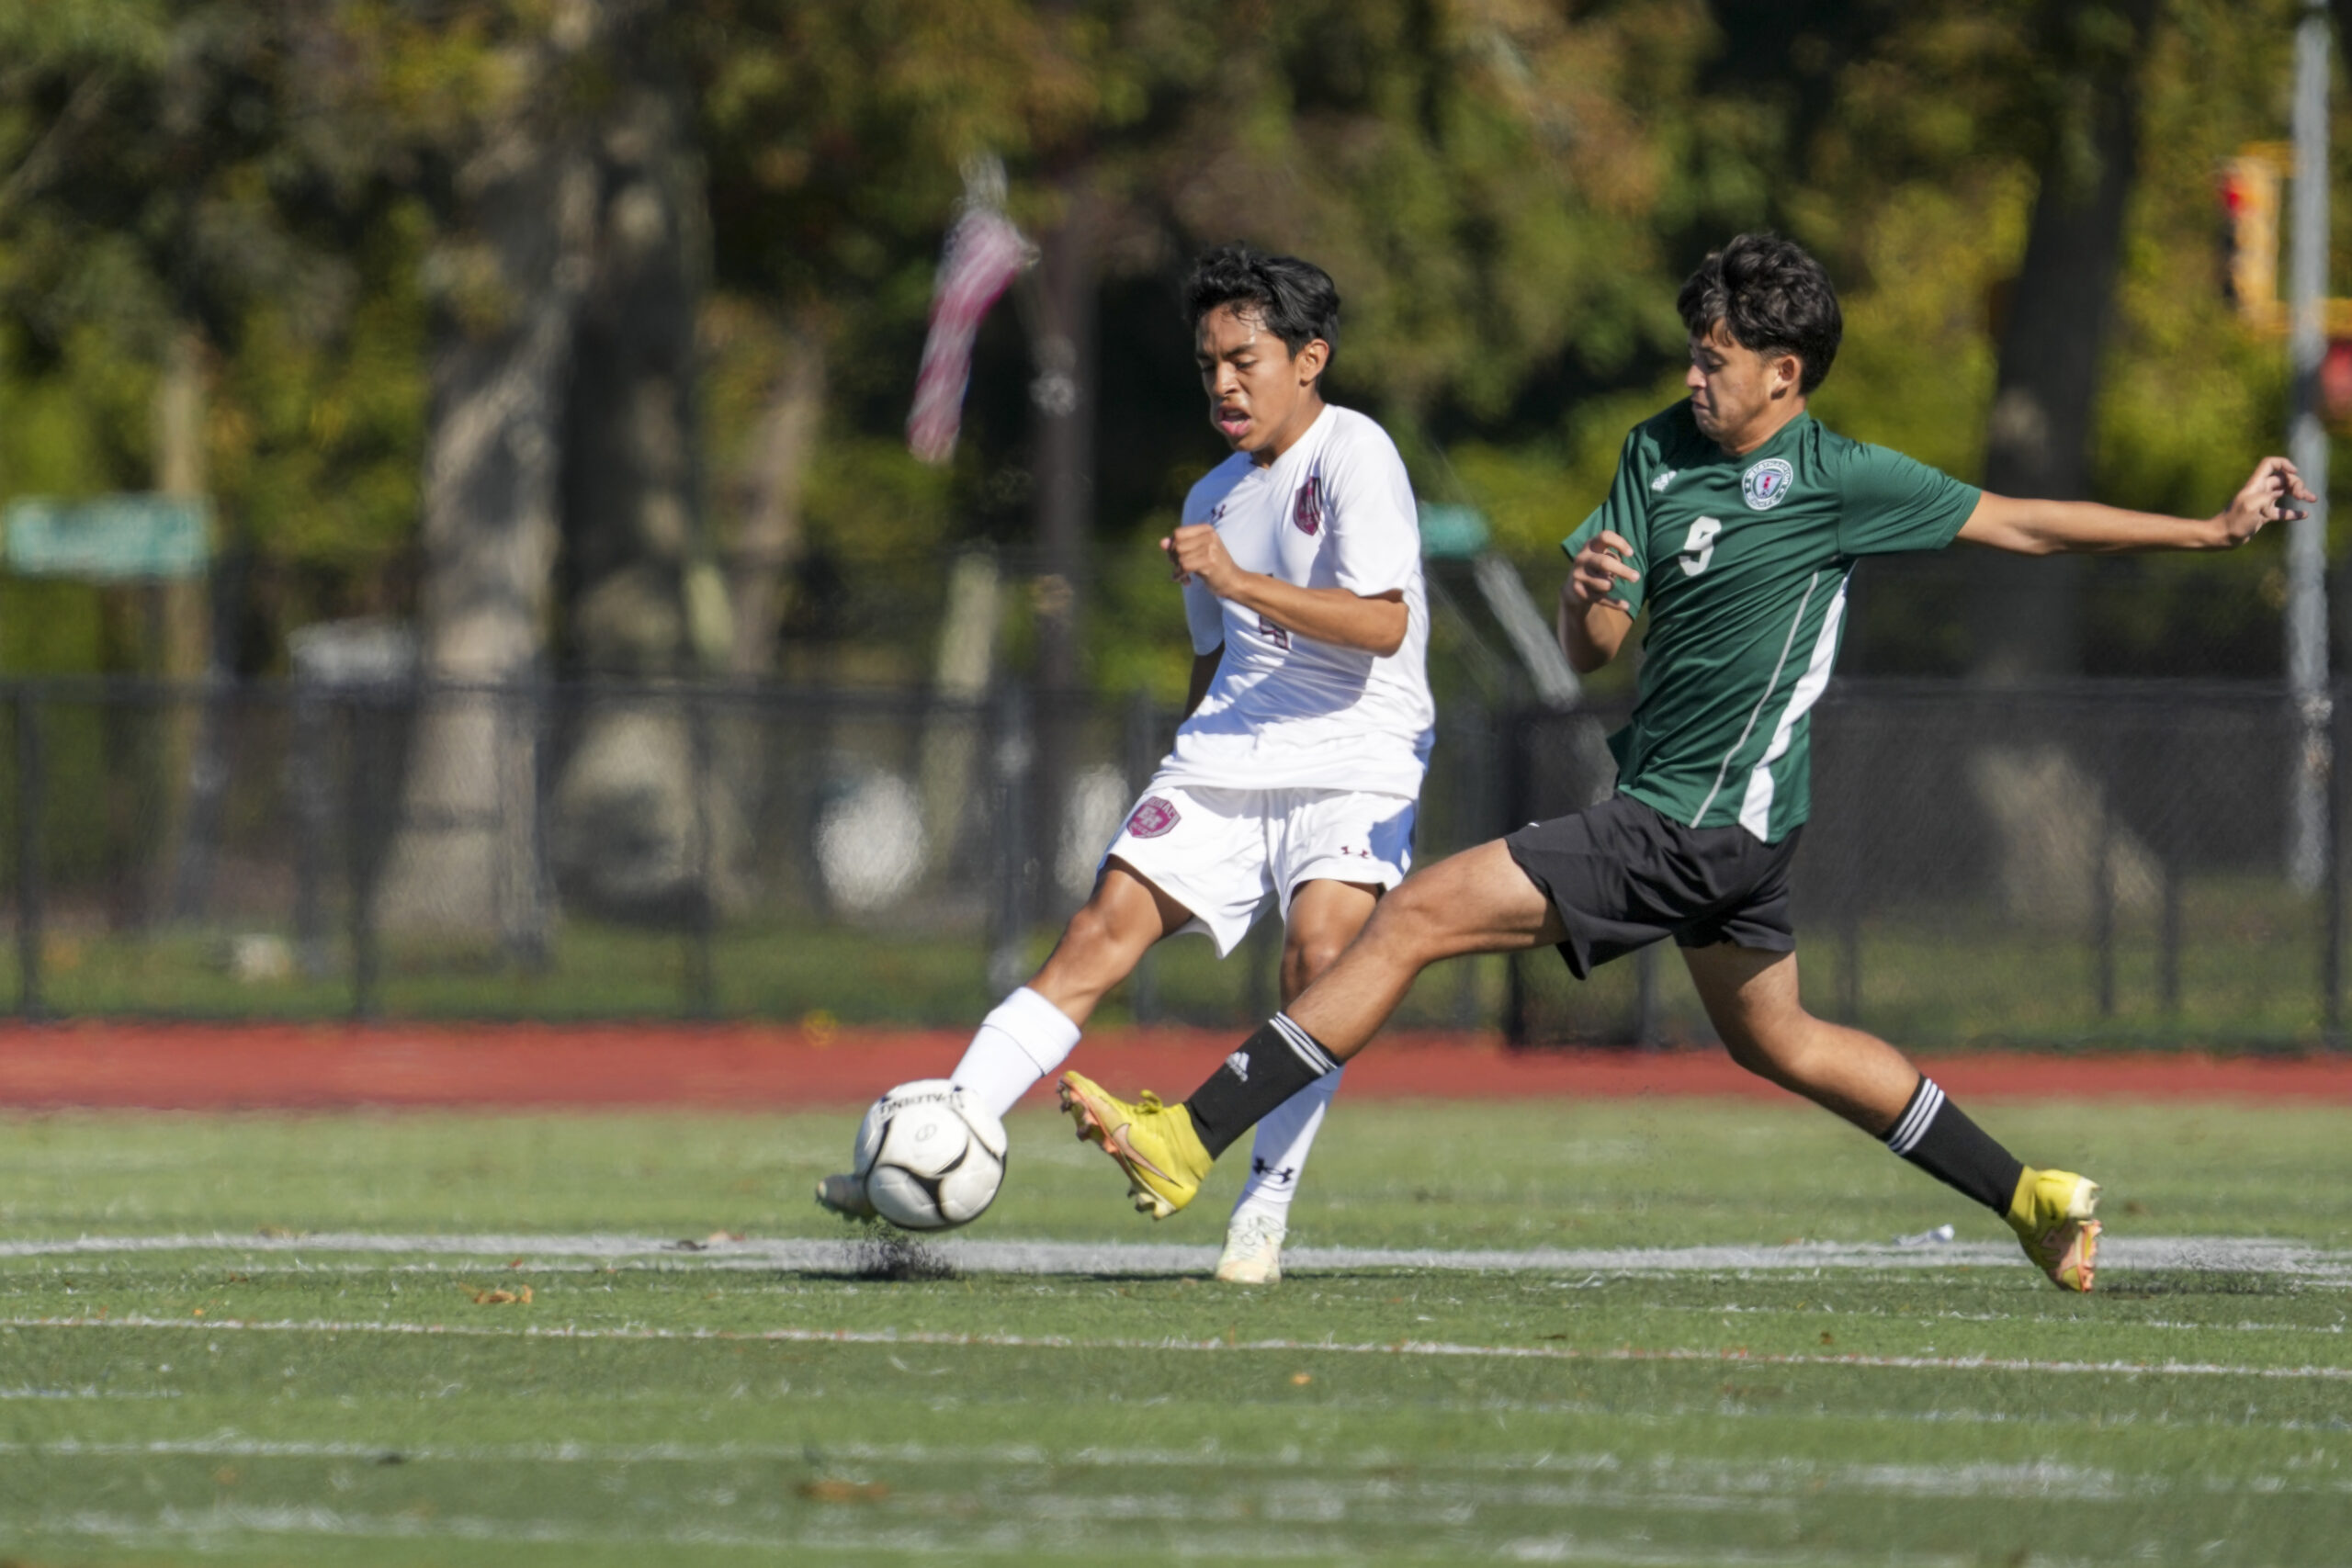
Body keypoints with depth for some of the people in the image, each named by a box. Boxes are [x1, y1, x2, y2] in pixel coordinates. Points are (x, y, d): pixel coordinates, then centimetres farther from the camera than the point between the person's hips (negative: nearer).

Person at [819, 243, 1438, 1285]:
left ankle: (1266, 1206, -17)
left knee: (1320, 950, -28)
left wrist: (1238, 582, -26)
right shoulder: (1214, 498, 17)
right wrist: (1180, 789, 28)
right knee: (1103, 932, -9)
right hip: (1226, 757, 6)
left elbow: (1383, 621, -19)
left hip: (1356, 759, -6)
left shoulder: (1354, 456, -7)